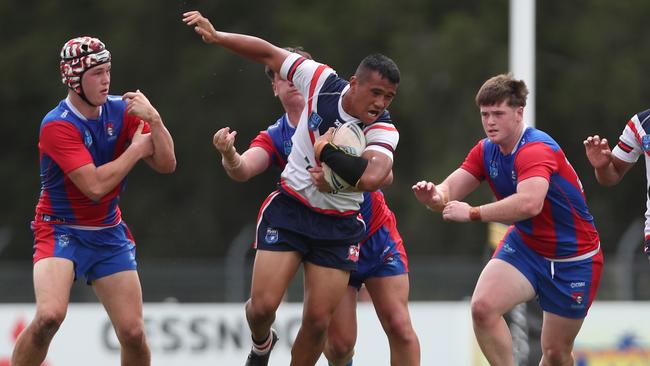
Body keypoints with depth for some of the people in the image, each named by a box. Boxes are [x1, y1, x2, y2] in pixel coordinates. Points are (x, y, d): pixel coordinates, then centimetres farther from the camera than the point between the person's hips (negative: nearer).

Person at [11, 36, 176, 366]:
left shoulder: (121, 111, -1)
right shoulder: (58, 125, -19)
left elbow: (166, 164, -4)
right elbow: (95, 185, -26)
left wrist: (153, 119, -20)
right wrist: (137, 148, -14)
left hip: (109, 233, 5)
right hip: (61, 230, -5)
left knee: (133, 333, -4)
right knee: (49, 316, -29)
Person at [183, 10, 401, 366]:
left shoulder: (383, 130, -18)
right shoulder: (321, 81, -12)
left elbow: (371, 178, -38)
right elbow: (268, 54, 0)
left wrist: (326, 153, -26)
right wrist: (215, 36, -7)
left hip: (338, 226, -1)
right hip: (289, 207, 1)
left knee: (318, 320, -2)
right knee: (263, 304, -7)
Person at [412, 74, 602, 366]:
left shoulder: (537, 150, -27)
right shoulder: (486, 151, -3)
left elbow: (529, 203, -44)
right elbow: (449, 191, -9)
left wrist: (473, 213, -42)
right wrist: (435, 196, -33)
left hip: (574, 259, -5)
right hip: (525, 243, 5)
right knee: (483, 306, -22)